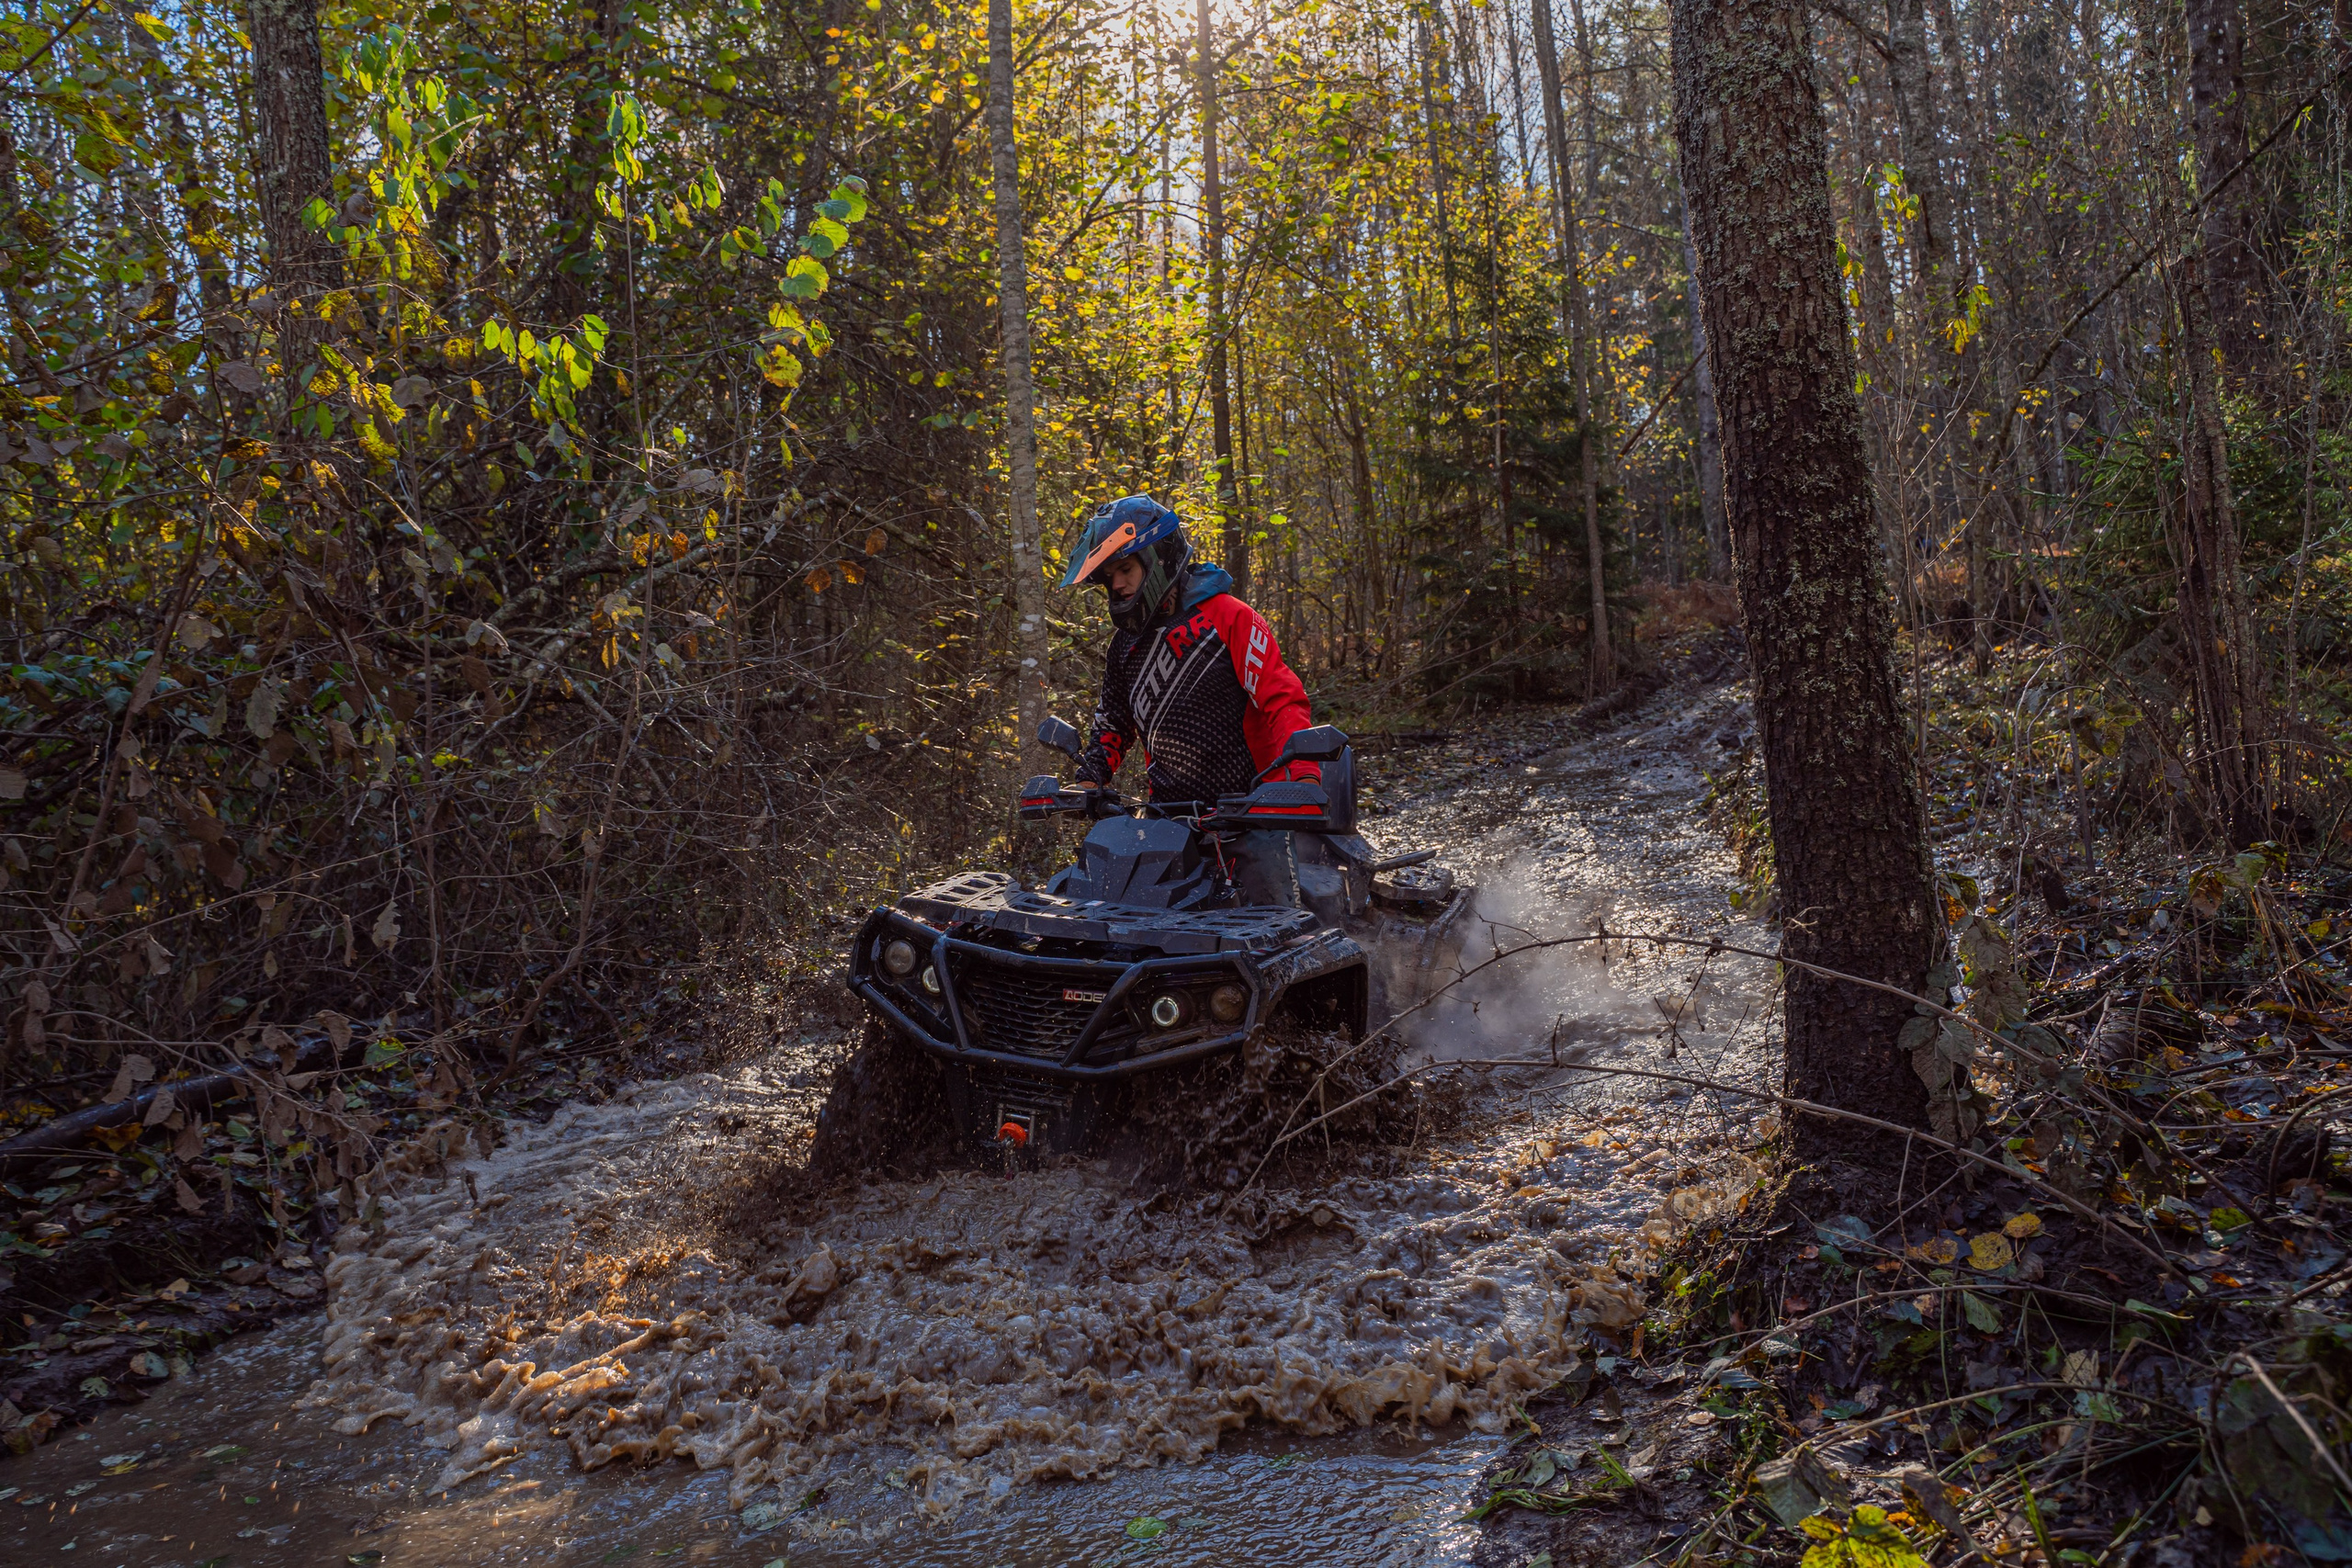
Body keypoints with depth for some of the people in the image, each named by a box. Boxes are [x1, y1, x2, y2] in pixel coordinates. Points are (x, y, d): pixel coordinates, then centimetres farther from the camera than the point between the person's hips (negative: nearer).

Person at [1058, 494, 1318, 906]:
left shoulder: (1229, 617, -7)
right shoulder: (1126, 643, 14)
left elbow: (1283, 699, -14)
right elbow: (1113, 719, 26)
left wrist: (1303, 772, -29)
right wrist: (1089, 777, 8)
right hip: (1171, 814, 5)